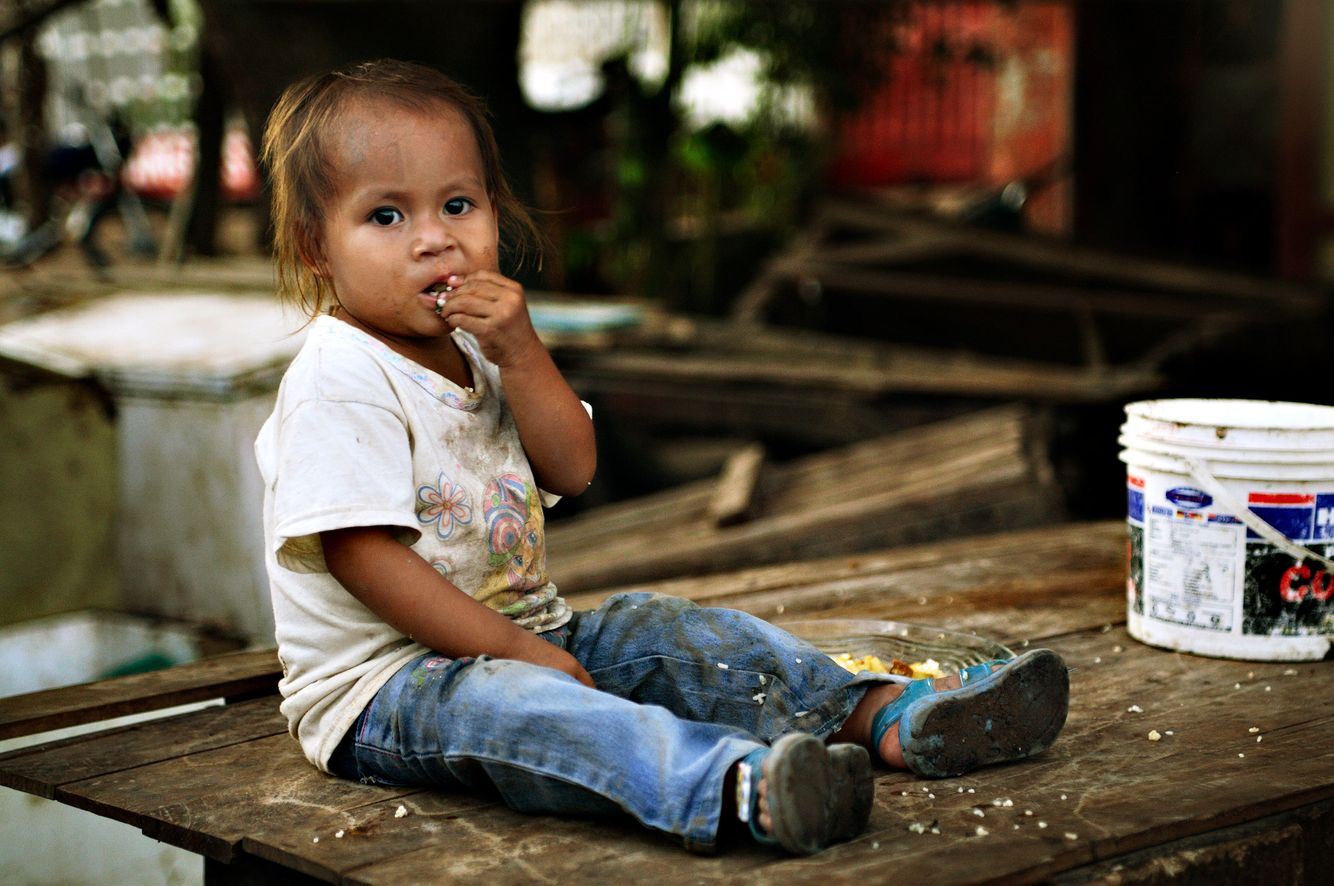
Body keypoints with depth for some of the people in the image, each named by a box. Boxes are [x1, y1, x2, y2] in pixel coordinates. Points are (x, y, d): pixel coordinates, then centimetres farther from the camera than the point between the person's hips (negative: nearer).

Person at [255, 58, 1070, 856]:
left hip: (526, 633, 9)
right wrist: (515, 650, -22)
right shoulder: (338, 383, -15)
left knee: (665, 630, -7)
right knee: (500, 704, -37)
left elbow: (571, 469, 4)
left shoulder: (473, 350, 13)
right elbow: (362, 555, -21)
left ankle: (885, 713, -11)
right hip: (381, 687, -9)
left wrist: (521, 355, -12)